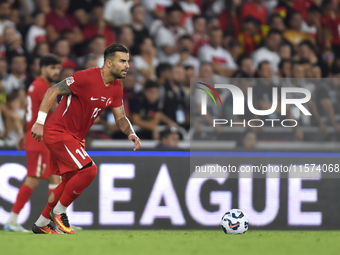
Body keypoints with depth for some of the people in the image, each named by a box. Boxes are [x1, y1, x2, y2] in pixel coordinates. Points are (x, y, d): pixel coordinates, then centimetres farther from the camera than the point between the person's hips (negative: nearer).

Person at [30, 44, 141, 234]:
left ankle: (41, 224, 31)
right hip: (58, 131, -9)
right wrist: (40, 122, -26)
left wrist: (131, 133, -12)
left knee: (70, 182, 17)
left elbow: (120, 117, 10)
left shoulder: (116, 88, 2)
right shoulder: (87, 78, -23)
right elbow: (53, 91, -21)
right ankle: (58, 211, -3)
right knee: (88, 170, -21)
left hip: (76, 137, 9)